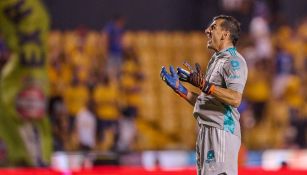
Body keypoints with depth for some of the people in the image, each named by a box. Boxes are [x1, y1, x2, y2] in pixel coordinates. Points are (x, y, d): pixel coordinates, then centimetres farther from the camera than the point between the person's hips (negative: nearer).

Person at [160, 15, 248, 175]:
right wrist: (178, 87, 19)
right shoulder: (216, 60, 24)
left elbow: (235, 99, -23)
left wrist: (205, 86, -30)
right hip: (206, 132, 11)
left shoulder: (234, 61, -8)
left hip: (222, 131, -11)